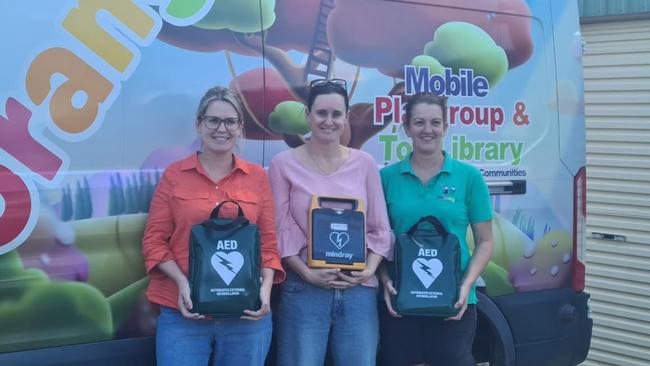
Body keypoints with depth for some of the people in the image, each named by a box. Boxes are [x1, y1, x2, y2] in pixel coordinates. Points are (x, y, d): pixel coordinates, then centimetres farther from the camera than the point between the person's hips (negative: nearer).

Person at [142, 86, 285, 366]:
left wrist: (266, 286, -9)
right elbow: (154, 240, 2)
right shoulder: (174, 175, 3)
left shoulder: (257, 176, 7)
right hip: (184, 313, -1)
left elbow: (268, 241, 7)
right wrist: (182, 282, -13)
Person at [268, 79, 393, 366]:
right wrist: (308, 273, -13)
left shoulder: (364, 163, 8)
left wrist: (369, 269, -6)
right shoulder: (284, 164, 1)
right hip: (304, 290, -2)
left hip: (359, 290, 2)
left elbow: (380, 228, 8)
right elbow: (281, 230, -2)